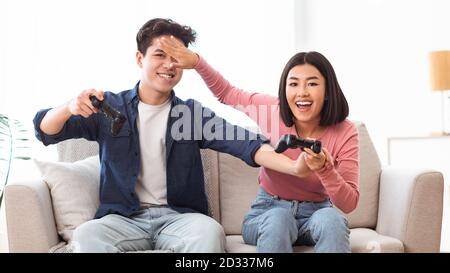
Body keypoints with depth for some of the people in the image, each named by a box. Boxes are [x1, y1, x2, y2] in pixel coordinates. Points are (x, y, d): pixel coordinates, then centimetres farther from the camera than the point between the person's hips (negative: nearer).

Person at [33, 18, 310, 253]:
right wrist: (69, 108, -22)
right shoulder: (109, 107, 7)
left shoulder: (193, 112, 7)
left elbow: (243, 142, -7)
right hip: (124, 218, 0)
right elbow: (46, 131, 3)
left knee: (210, 231, -33)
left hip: (179, 217, 0)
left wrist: (293, 166, -26)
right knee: (86, 235, -32)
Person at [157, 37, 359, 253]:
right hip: (268, 211, 1)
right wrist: (196, 62, -10)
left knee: (331, 219, -35)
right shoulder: (274, 110, -11)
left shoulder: (345, 133, -14)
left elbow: (349, 204, -15)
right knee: (278, 218, -35)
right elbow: (226, 93, 6)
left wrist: (324, 169, -34)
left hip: (316, 214, 0)